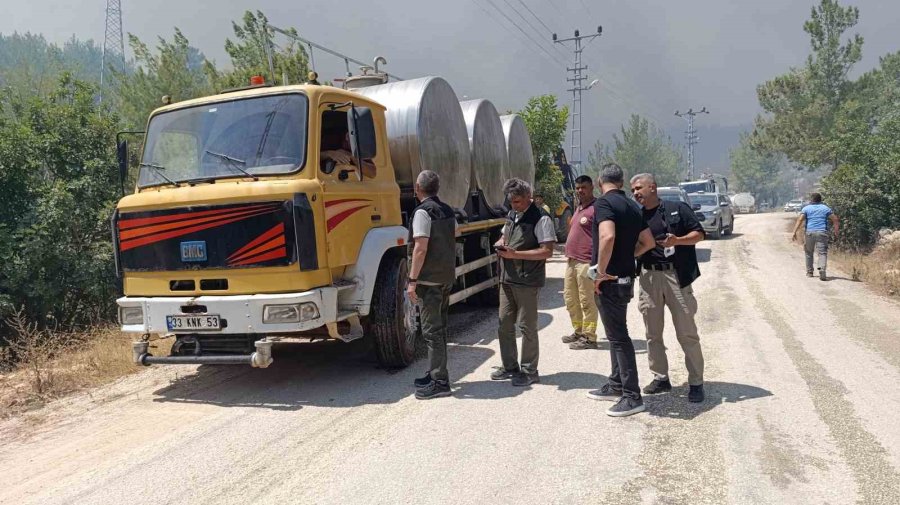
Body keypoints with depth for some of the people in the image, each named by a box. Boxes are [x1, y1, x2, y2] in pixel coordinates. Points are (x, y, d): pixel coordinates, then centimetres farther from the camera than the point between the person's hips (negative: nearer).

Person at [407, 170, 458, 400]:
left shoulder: (423, 211, -14)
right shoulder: (448, 211, 12)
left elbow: (420, 248, -19)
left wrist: (412, 280, -17)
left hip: (429, 280, -9)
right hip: (447, 277, 9)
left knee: (432, 330, -4)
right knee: (439, 328, 17)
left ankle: (440, 382, -2)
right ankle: (436, 374, 26)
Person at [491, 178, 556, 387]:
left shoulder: (540, 219, -12)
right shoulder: (512, 215, 13)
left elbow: (547, 251, -18)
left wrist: (515, 254, -21)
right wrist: (501, 243, 2)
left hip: (527, 281, -8)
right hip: (507, 278, 8)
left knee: (527, 327, 1)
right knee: (504, 324, 12)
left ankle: (529, 371, 14)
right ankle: (510, 367, 26)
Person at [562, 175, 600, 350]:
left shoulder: (596, 208, -11)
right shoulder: (578, 208, 18)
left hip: (585, 262, -10)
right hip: (572, 261, 10)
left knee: (586, 301, -4)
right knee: (570, 298, 17)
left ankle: (589, 337, 4)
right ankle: (578, 331, 29)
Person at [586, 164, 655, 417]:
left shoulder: (603, 203, -14)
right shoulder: (632, 206, 12)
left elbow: (607, 236, -31)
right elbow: (648, 242, 15)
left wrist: (601, 271, -23)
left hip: (609, 281, -9)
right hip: (626, 277, 9)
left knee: (619, 336, -4)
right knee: (617, 333, 18)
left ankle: (632, 396, 2)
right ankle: (616, 385, 29)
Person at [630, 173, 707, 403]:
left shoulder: (678, 209, 2)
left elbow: (699, 233, 0)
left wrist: (677, 241, -16)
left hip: (676, 276, -4)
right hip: (649, 277, 4)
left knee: (687, 332, -1)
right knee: (653, 333, 9)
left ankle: (696, 382, 9)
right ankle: (661, 378, 21)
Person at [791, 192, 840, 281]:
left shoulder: (806, 208, 8)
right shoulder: (826, 208, 13)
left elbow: (800, 220, -6)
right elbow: (835, 219, 7)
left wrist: (794, 232, -10)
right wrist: (836, 232, 15)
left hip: (810, 233, 0)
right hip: (822, 233, 0)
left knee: (809, 252, 14)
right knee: (822, 253, -4)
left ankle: (809, 272, 20)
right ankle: (822, 271, -23)